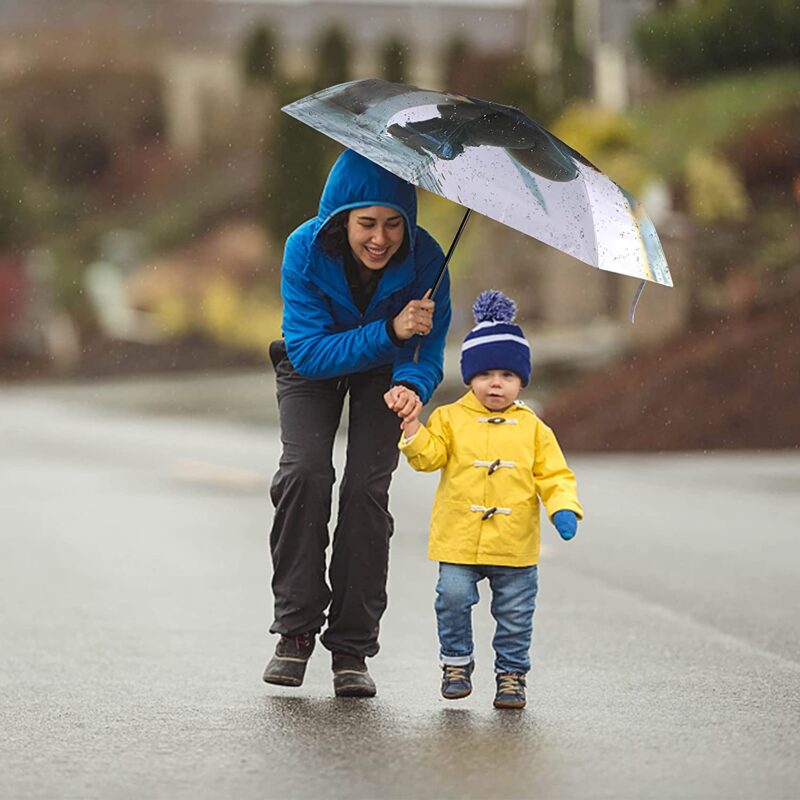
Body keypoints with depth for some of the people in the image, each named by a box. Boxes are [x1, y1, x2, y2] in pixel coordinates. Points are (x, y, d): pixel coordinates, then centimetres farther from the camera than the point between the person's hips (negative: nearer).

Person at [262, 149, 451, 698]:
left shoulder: (424, 259, -30)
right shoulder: (307, 250, -32)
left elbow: (428, 353, -25)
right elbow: (309, 352, -33)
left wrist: (412, 385, -49)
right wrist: (390, 331, -45)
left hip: (383, 370, 0)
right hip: (314, 363, 0)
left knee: (367, 485, -14)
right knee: (305, 471, -21)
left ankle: (352, 647, -4)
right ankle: (296, 629, -7)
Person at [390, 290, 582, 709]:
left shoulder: (532, 428, 5)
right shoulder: (450, 419, 3)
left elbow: (554, 475, 5)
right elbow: (428, 457, -6)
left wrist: (564, 508, -12)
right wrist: (413, 431, -24)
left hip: (515, 546, 1)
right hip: (459, 540, -1)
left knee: (515, 613, 6)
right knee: (453, 599, -7)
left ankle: (511, 673, 20)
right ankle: (456, 662, 15)